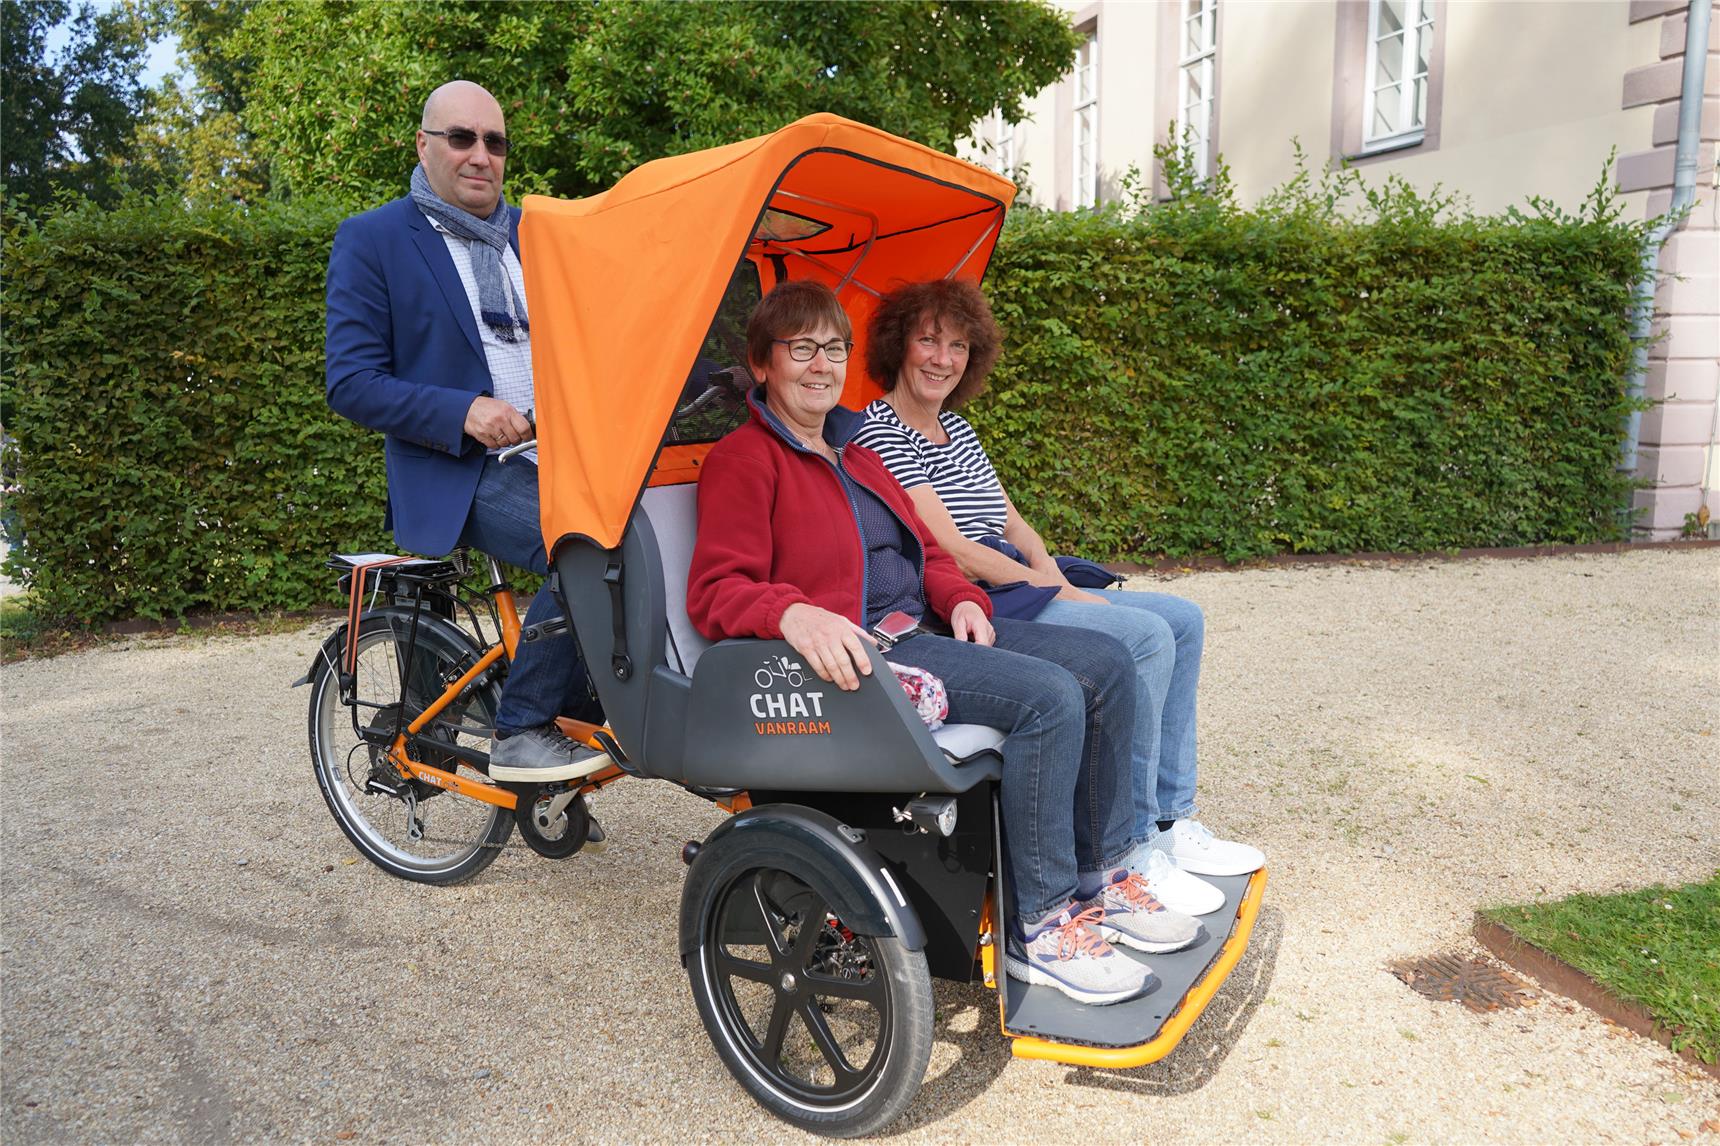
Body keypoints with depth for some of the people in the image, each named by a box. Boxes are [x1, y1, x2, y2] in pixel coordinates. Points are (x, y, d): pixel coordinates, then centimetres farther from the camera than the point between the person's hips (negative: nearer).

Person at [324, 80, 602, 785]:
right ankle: (521, 733, -12)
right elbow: (351, 383, -5)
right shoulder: (371, 240, 2)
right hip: (460, 473, -6)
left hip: (558, 456, 6)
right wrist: (464, 411, -19)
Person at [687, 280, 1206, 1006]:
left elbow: (924, 551, 25)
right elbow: (715, 593, -14)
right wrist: (794, 614, -34)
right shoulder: (742, 461, -4)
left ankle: (1100, 876, 8)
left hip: (923, 627, 9)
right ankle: (1036, 928, -14)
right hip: (854, 653, -9)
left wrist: (963, 600, 4)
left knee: (1104, 665, -1)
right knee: (1048, 697, -26)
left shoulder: (853, 451, 24)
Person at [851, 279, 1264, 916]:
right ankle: (1129, 850, -13)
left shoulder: (955, 426, 18)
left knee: (1182, 619, 6)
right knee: (1147, 637, -23)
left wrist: (1050, 572, -4)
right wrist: (1065, 596, -12)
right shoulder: (880, 433, -10)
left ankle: (1170, 821, 10)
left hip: (1019, 590, 10)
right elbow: (952, 551, -17)